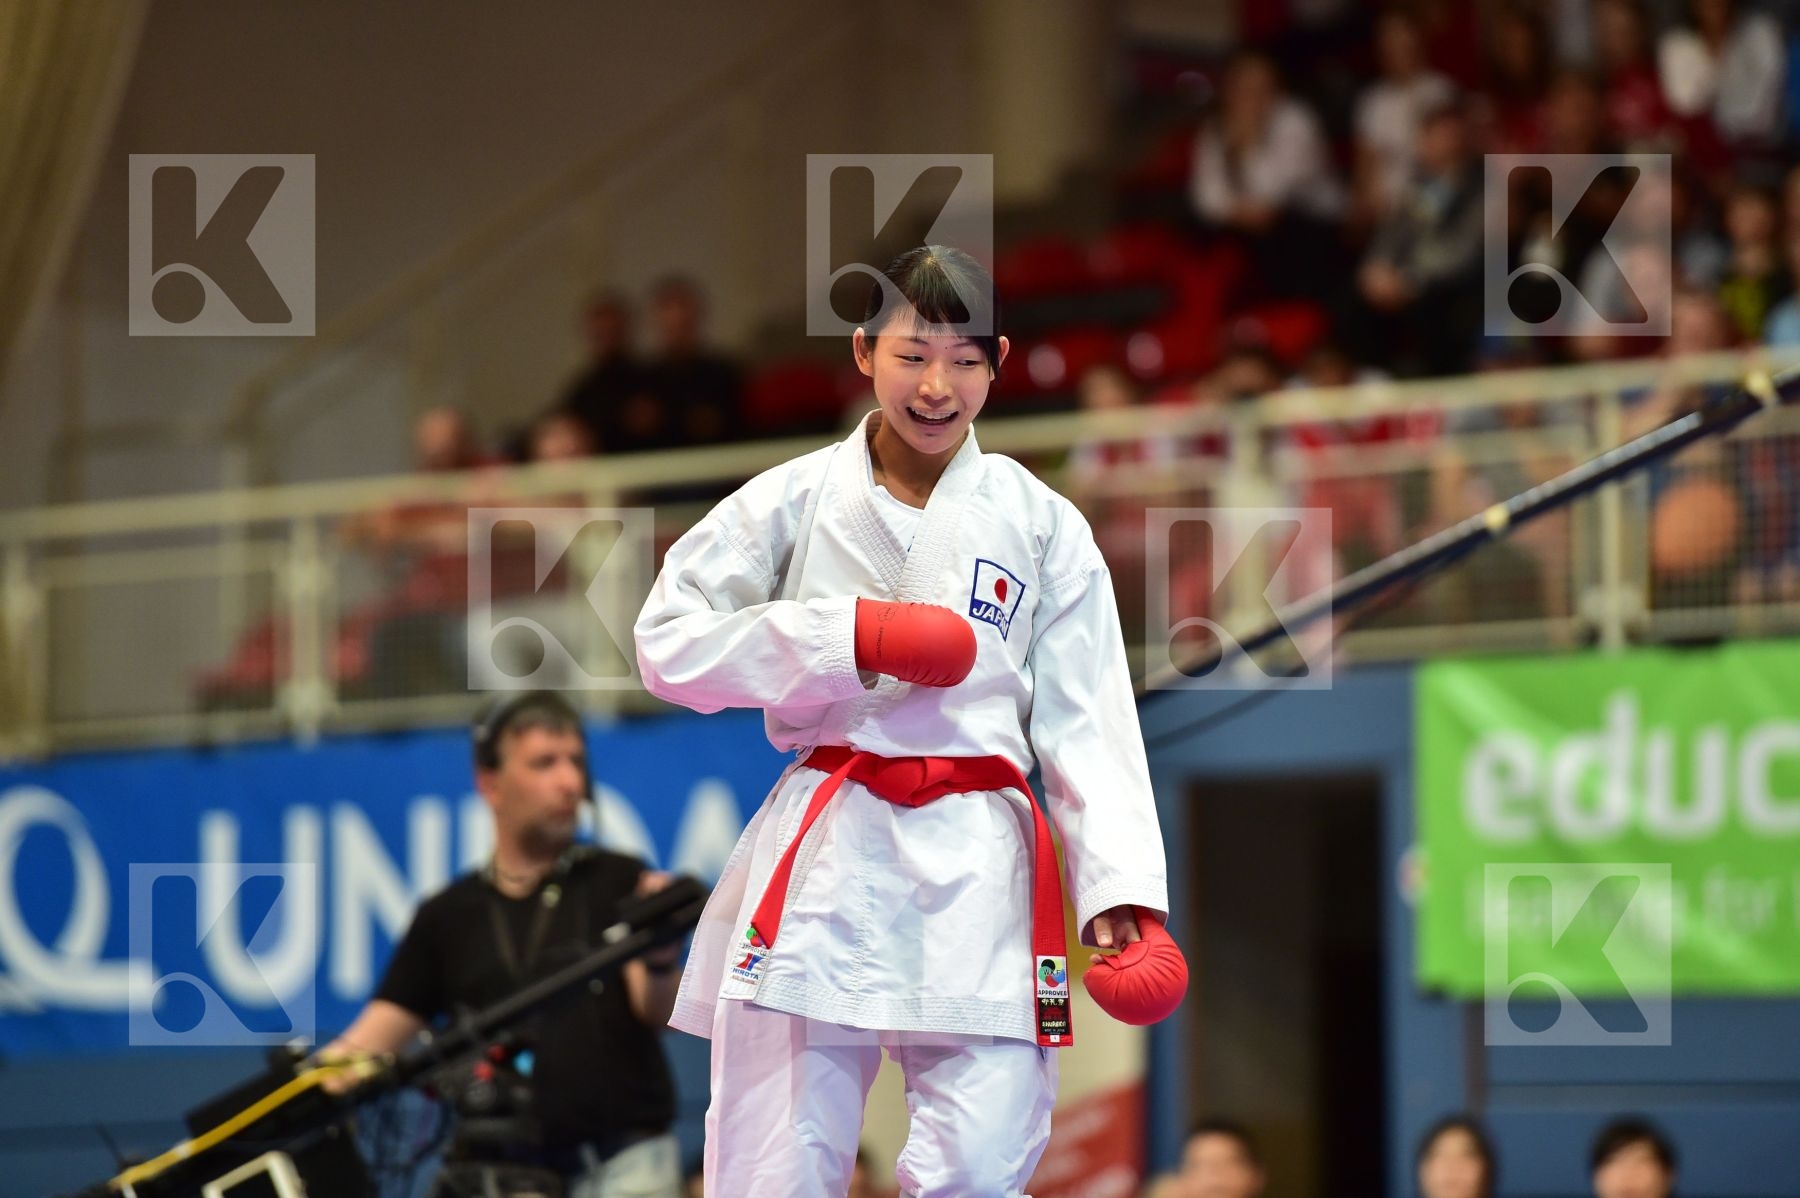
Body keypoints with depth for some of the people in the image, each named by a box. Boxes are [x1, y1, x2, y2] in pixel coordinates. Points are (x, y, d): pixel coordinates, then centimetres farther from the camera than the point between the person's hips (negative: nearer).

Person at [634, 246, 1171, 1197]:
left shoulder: (1042, 526, 8)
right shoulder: (793, 502, 6)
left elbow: (1085, 724, 4)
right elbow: (669, 645, 1)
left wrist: (1120, 886, -9)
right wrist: (848, 638, -9)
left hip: (976, 870, 0)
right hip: (823, 860, 0)